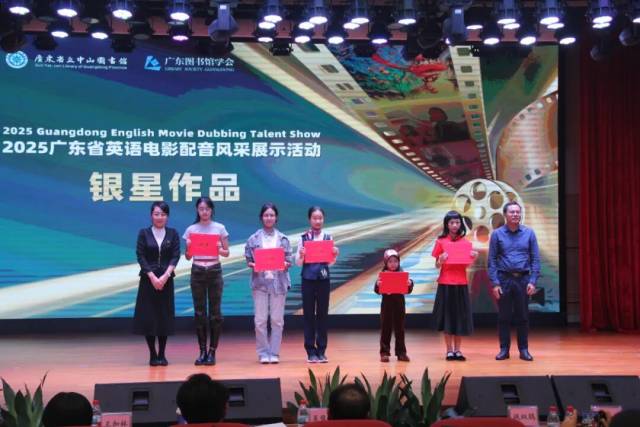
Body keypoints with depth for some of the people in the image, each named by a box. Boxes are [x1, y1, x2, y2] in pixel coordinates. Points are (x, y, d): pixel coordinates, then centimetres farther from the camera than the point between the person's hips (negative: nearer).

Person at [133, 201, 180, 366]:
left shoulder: (173, 234, 4)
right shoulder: (144, 233, 2)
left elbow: (175, 256, -2)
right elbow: (140, 257, -4)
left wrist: (165, 276, -15)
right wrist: (153, 277, -13)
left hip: (166, 280, 1)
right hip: (148, 280, -1)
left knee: (164, 317, 3)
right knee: (147, 317, -2)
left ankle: (162, 354, 11)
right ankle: (152, 354, 8)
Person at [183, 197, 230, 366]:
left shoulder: (219, 228, 2)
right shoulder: (191, 229, 4)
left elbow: (226, 252, 4)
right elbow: (187, 256, 6)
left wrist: (218, 250, -17)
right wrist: (189, 248, -16)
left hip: (214, 271, -1)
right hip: (197, 271, 1)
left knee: (215, 312, -2)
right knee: (199, 312, 1)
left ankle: (212, 351, 5)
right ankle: (202, 351, 8)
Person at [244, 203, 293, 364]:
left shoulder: (283, 239, 8)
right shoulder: (254, 238, 5)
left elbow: (288, 261, 6)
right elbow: (248, 260, 5)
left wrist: (285, 264, -16)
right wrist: (252, 265, -16)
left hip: (278, 282, 1)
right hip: (260, 282, -1)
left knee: (277, 319, 2)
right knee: (260, 320, -2)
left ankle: (274, 353, 9)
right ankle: (263, 353, 7)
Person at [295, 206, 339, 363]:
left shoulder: (328, 238, 5)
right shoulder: (303, 238, 0)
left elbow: (330, 263, 5)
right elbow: (298, 262, 0)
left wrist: (335, 255, -14)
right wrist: (301, 255, -20)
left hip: (324, 280, 1)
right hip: (308, 279, -1)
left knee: (323, 314, 4)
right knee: (308, 314, 2)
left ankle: (321, 350, 11)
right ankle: (310, 351, 8)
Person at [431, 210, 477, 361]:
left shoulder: (465, 242, 6)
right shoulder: (441, 241, 0)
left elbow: (467, 265, 10)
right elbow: (437, 265, 2)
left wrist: (473, 257, -8)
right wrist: (441, 260, -19)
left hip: (461, 283, 2)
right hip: (445, 283, -2)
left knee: (460, 317, 3)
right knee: (446, 316, 1)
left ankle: (458, 350, 12)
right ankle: (449, 350, 9)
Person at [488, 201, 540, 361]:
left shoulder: (529, 233, 3)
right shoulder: (497, 234, 1)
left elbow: (535, 259, 2)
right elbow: (492, 260, 0)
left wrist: (533, 281, -7)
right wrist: (495, 283, -7)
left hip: (523, 279, 0)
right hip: (504, 279, 0)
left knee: (523, 316, 5)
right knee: (504, 316, 5)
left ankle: (524, 349, 13)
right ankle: (504, 349, 13)